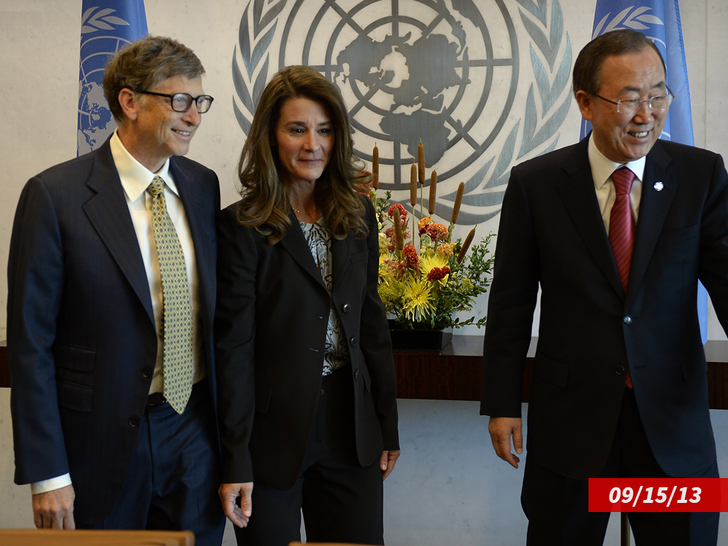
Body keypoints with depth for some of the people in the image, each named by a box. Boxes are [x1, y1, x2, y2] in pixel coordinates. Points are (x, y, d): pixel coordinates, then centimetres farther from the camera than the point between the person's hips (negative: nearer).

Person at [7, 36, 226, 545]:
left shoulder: (203, 185, 5)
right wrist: (47, 474, -11)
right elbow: (30, 342, -10)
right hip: (105, 440, -4)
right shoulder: (55, 195, -11)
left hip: (196, 430, 5)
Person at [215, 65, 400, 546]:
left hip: (351, 431, 4)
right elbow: (233, 347, -11)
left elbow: (371, 322, 9)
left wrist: (388, 426, 9)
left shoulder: (358, 215, 5)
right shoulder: (242, 227, -9)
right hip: (274, 432, -4)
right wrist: (235, 460, -12)